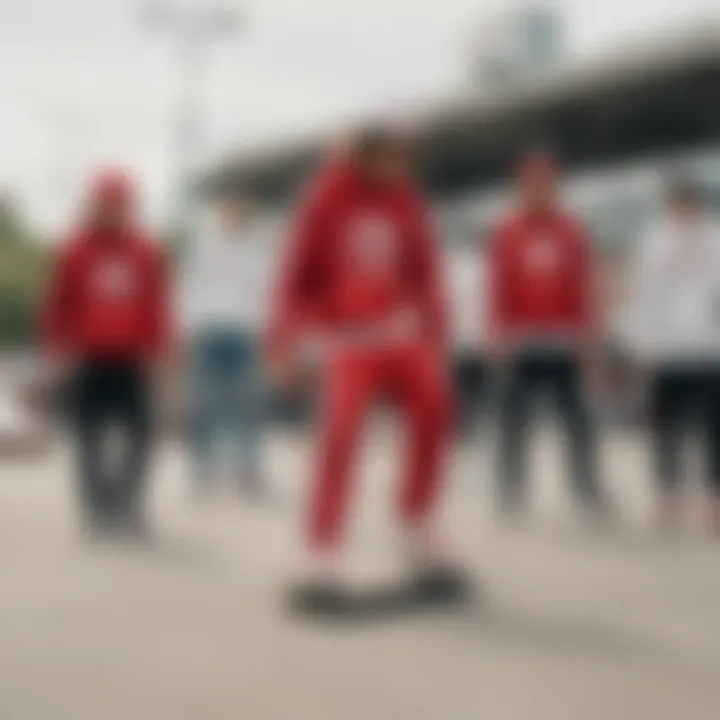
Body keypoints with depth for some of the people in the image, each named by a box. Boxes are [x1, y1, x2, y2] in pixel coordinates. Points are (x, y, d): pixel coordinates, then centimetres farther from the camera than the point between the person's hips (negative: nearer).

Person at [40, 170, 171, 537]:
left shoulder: (146, 252, 6)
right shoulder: (73, 252, 2)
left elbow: (157, 307, 9)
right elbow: (57, 305, 5)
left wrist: (155, 348, 4)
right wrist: (61, 349, 1)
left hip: (131, 359, 2)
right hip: (87, 359, -1)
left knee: (140, 431, -3)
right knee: (91, 436, 2)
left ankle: (125, 501, 13)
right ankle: (98, 507, 11)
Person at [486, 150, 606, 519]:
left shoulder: (573, 232, 7)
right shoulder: (505, 233, 3)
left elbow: (585, 291, 6)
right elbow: (497, 291, 1)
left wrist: (586, 338, 2)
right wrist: (499, 339, -5)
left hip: (563, 340, 1)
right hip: (519, 342, -1)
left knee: (577, 418, 1)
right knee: (513, 420, 0)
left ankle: (589, 492, 7)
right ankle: (511, 495, 7)